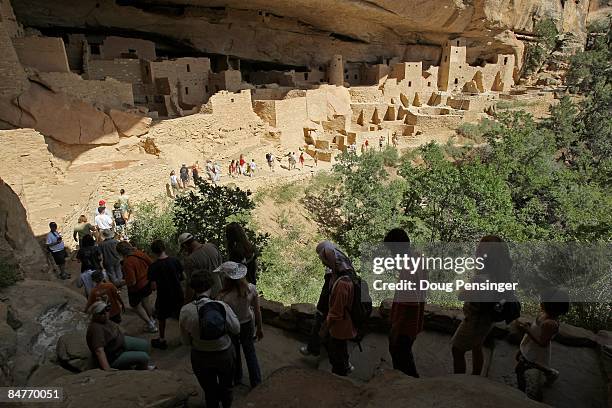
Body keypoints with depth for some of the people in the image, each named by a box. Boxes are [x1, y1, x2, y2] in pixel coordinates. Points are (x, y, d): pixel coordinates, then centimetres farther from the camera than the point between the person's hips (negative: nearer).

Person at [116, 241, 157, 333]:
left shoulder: (127, 263, -31)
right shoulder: (140, 253, -11)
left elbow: (132, 282, -30)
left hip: (137, 288, -7)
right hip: (146, 282, 7)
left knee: (135, 306, 17)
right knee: (145, 302, 27)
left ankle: (151, 325, 21)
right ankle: (151, 319, 44)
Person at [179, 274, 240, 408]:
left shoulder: (185, 310, -20)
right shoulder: (222, 306, -22)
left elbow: (185, 341, -8)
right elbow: (236, 329, -10)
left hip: (200, 358, 0)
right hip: (225, 355, 0)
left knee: (209, 390, 26)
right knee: (226, 386, 30)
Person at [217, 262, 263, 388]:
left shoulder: (224, 297, -33)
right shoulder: (251, 288, -23)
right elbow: (257, 311, -11)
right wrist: (259, 328, 6)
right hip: (248, 324, 2)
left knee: (234, 353, 26)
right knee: (250, 350, 27)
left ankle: (236, 379, 53)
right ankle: (256, 382, 40)